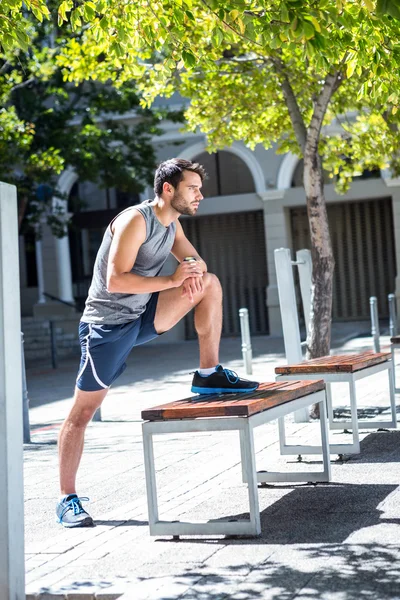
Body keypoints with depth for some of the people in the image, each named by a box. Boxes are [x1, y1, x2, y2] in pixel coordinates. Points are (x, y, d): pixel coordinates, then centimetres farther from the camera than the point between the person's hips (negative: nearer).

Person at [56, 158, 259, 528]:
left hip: (143, 316, 8)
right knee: (84, 410, -5)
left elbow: (196, 261, 13)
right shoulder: (135, 220, -20)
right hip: (108, 323, -8)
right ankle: (67, 500, 3)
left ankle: (209, 375, 3)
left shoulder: (171, 223, 6)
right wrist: (172, 281, -26)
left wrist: (192, 271, -12)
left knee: (209, 283, 0)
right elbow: (115, 280, -27)